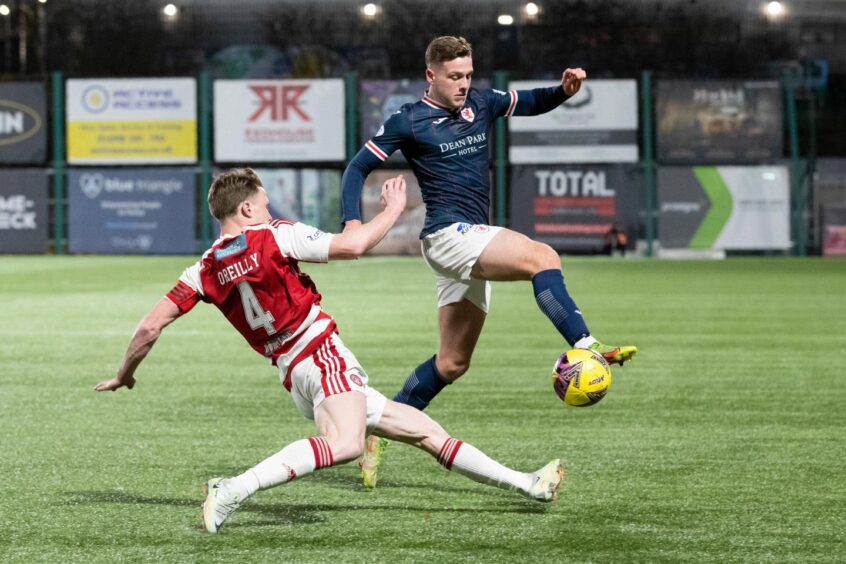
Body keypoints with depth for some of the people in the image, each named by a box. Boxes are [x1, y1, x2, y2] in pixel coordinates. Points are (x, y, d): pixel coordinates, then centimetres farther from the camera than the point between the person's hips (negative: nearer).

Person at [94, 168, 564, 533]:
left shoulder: (206, 269, 9)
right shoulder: (274, 237, -7)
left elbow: (151, 327, 4)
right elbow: (353, 245, -9)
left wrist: (125, 375, 19)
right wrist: (394, 209, 8)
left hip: (295, 378, 9)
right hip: (322, 356, -9)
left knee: (425, 430, 15)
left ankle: (528, 485, 21)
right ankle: (233, 491, -38)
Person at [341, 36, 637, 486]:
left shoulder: (481, 104, 12)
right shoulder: (408, 122, -3)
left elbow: (531, 103, 22)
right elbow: (359, 167, 2)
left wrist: (564, 90, 0)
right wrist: (352, 220, -13)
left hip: (473, 243, 8)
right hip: (448, 233, -8)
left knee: (452, 364, 10)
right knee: (542, 257, -28)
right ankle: (584, 346, -40)